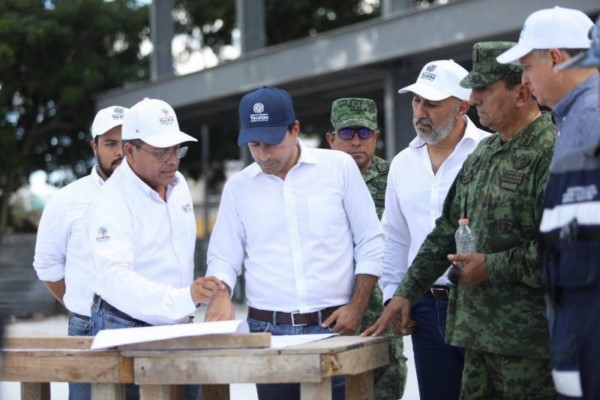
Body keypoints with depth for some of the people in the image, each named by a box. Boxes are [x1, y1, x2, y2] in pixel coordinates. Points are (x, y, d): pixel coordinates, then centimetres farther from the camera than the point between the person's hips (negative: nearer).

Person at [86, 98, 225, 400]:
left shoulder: (178, 184, 6)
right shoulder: (112, 202, -19)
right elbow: (113, 277, -32)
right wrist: (183, 298, -44)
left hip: (177, 327, 7)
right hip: (128, 330, -7)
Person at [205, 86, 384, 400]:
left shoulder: (339, 167, 2)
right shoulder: (238, 187, 8)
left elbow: (370, 243, 4)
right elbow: (224, 257, 10)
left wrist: (357, 307, -4)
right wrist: (221, 295, -11)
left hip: (333, 326, -2)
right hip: (267, 330, 2)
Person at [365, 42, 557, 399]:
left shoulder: (551, 153, -12)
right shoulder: (483, 153, 16)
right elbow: (447, 232, 22)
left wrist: (493, 267, -14)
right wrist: (407, 293, 18)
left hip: (529, 341, -8)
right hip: (479, 333, 8)